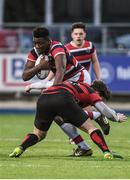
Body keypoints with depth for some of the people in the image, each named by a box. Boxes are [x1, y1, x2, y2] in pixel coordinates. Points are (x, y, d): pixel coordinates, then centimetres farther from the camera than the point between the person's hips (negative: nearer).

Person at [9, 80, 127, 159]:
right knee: (90, 128, 7)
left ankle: (19, 149, -1)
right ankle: (107, 153, -6)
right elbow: (105, 110, 16)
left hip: (43, 99, 6)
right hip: (63, 98, -6)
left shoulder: (77, 86, 42)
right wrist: (117, 118, 34)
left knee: (39, 134, 24)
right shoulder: (92, 92, 24)